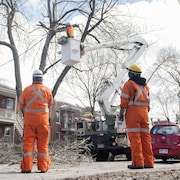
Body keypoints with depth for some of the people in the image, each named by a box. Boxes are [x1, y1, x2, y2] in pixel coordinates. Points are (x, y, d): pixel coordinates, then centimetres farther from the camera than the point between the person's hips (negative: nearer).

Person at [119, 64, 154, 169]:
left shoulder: (129, 84, -3)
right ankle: (148, 162, 7)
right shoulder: (145, 85, 19)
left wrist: (121, 113, -6)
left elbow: (125, 99, -10)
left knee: (135, 138, -7)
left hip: (132, 112, -7)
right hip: (144, 113, 7)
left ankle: (138, 162, -9)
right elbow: (148, 101, 18)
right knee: (145, 137, 6)